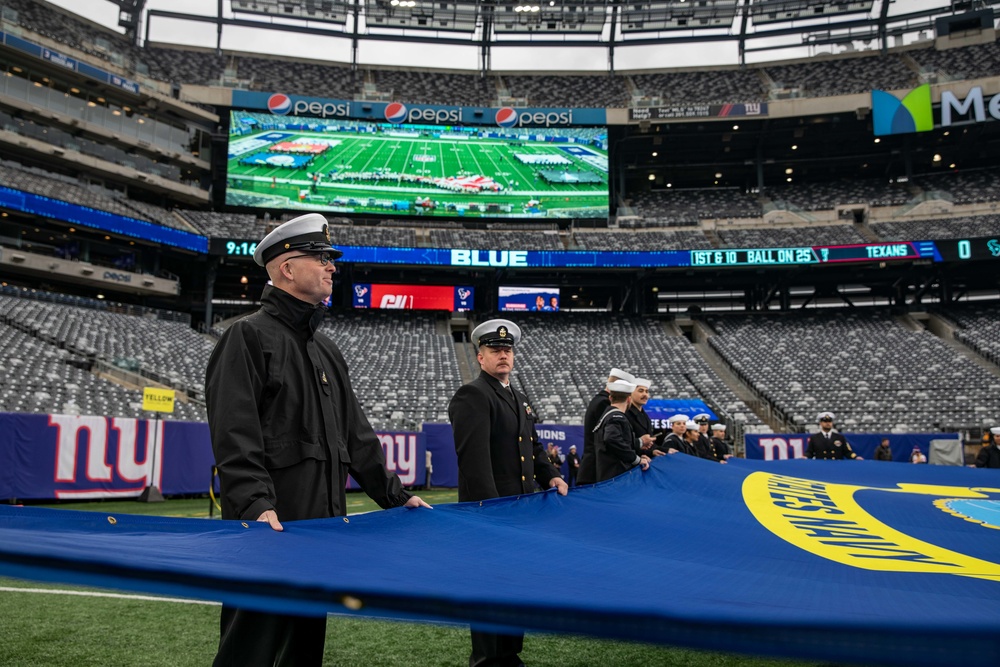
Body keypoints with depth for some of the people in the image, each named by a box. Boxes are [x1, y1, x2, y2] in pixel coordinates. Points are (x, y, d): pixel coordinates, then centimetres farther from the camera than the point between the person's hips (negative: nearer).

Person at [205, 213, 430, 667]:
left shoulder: (326, 350, 20)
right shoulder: (249, 336, -5)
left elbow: (355, 434, 22)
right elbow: (235, 436, -17)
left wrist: (395, 496, 18)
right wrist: (257, 506, -28)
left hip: (323, 527, 8)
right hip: (268, 529, -8)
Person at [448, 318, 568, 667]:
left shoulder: (520, 398, 18)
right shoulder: (472, 395, -11)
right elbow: (474, 456, -21)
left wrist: (550, 476, 8)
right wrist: (491, 506, -27)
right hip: (488, 509, -9)